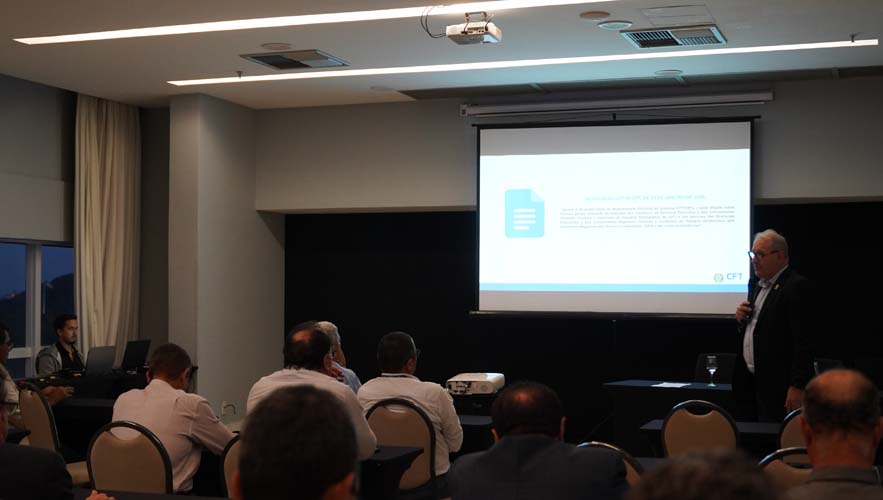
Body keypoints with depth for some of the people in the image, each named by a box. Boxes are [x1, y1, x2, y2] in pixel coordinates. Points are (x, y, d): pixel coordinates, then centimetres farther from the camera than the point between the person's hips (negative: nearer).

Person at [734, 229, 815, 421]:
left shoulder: (797, 286, -12)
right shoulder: (756, 285, 15)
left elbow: (803, 341, -18)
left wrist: (797, 387, -21)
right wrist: (741, 320, 3)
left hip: (779, 386, -8)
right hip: (751, 382, 8)